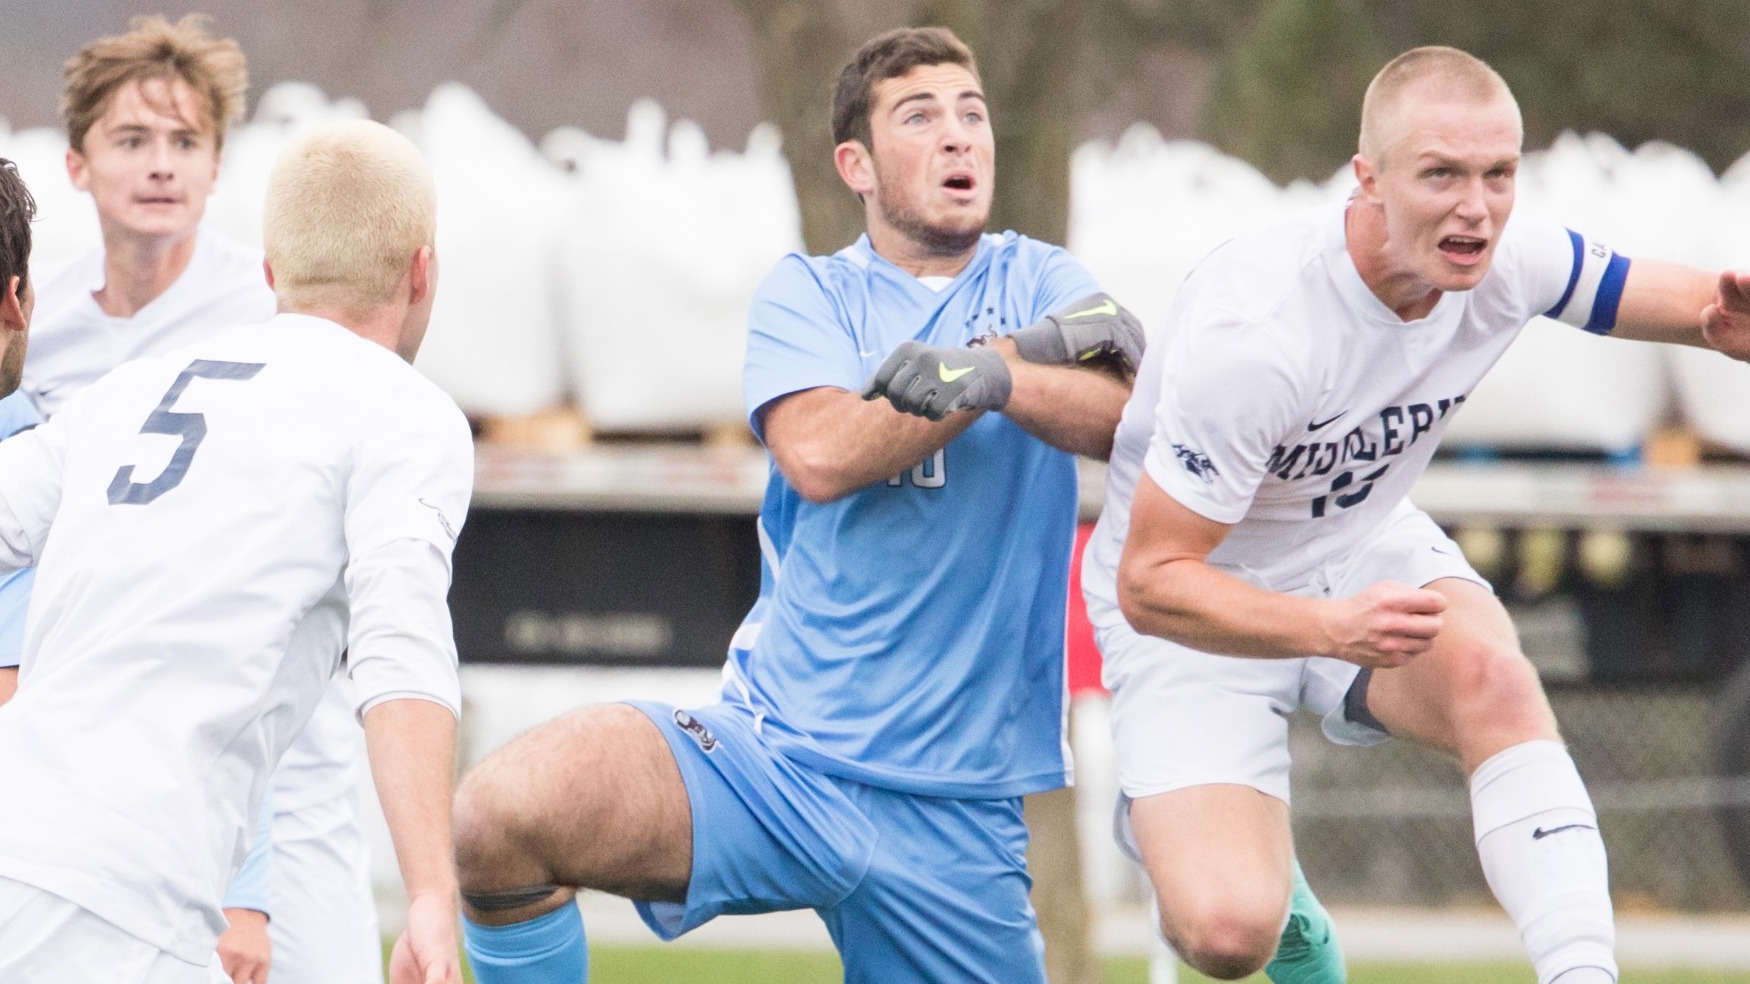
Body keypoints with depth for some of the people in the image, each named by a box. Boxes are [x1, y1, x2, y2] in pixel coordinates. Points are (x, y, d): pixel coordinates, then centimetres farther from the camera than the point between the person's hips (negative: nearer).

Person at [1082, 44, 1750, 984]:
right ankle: (1171, 830, 18)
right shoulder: (1252, 331, -34)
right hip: (1199, 604, -4)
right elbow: (1148, 582, -29)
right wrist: (1332, 628, -44)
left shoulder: (1507, 263, -16)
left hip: (1362, 546, 4)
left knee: (1490, 673, -31)